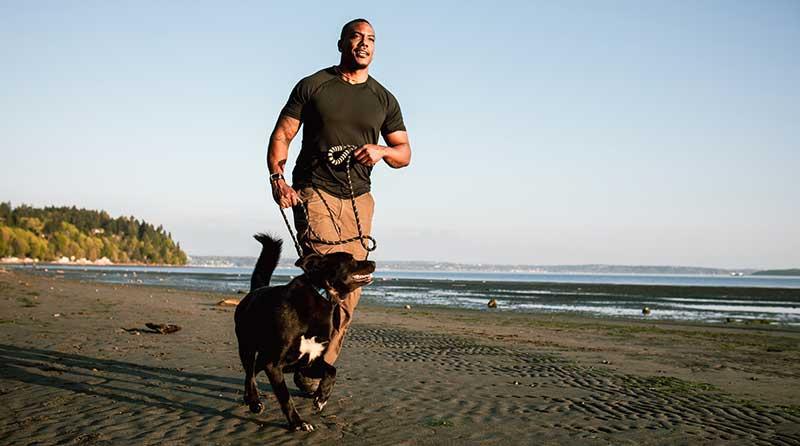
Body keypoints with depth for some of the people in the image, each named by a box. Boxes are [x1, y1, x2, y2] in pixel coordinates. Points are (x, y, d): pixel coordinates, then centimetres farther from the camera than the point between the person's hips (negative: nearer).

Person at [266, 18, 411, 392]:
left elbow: (404, 153, 14)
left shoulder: (384, 100, 14)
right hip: (314, 191, -4)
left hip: (357, 199, 4)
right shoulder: (312, 86, 5)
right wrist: (276, 177, -12)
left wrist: (382, 151, -8)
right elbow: (281, 136, 4)